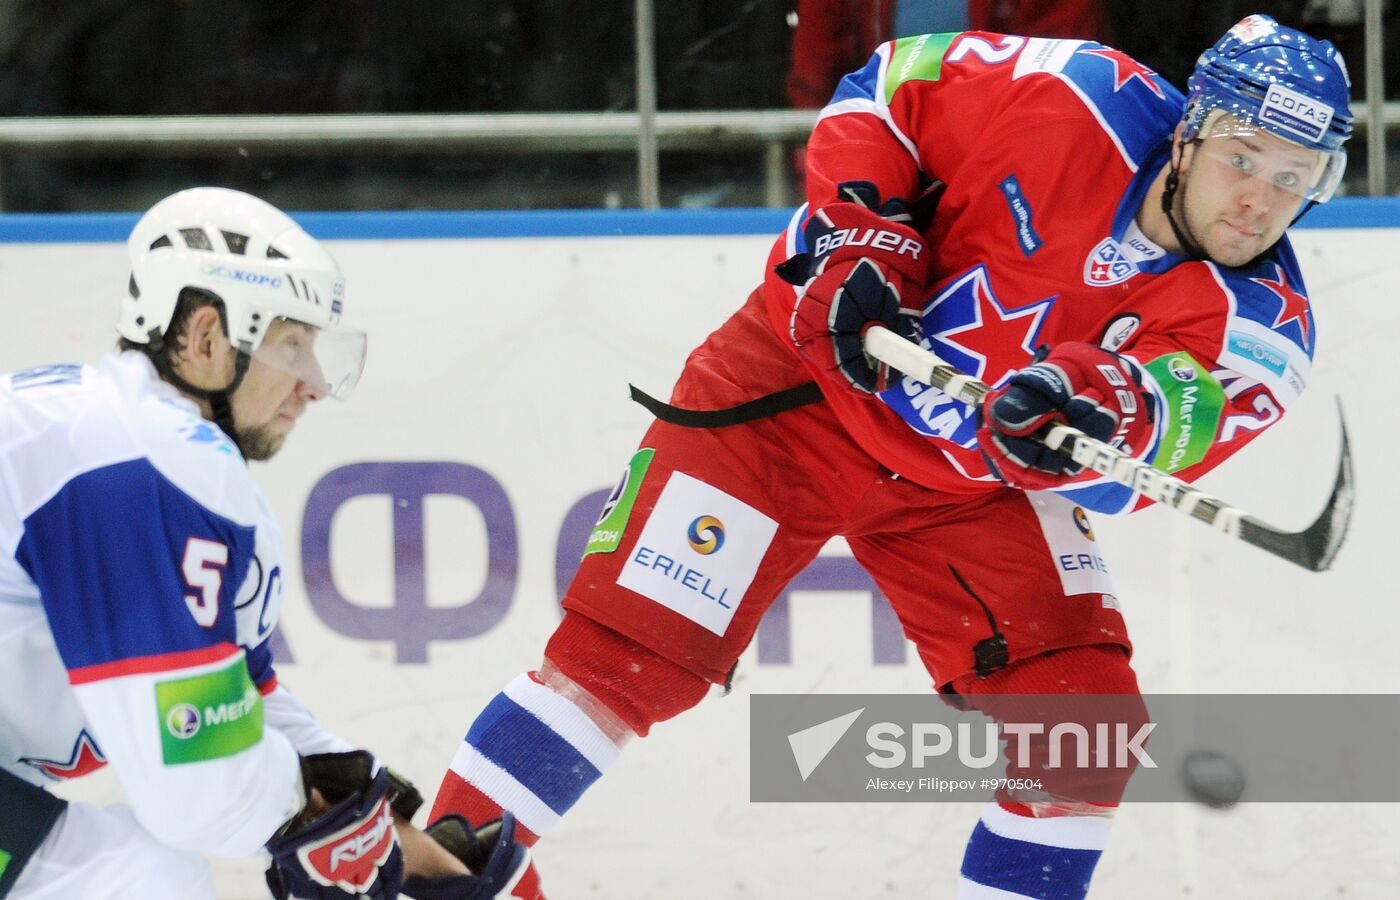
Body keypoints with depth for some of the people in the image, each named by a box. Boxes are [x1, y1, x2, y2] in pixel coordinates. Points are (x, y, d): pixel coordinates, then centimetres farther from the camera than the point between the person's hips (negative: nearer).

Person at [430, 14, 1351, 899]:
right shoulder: (1084, 107, -22)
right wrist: (857, 237, -19)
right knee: (627, 654, -11)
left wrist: (1095, 403, -52)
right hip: (809, 380, -3)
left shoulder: (1261, 326, -16)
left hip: (972, 481, 3)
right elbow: (887, 87, -7)